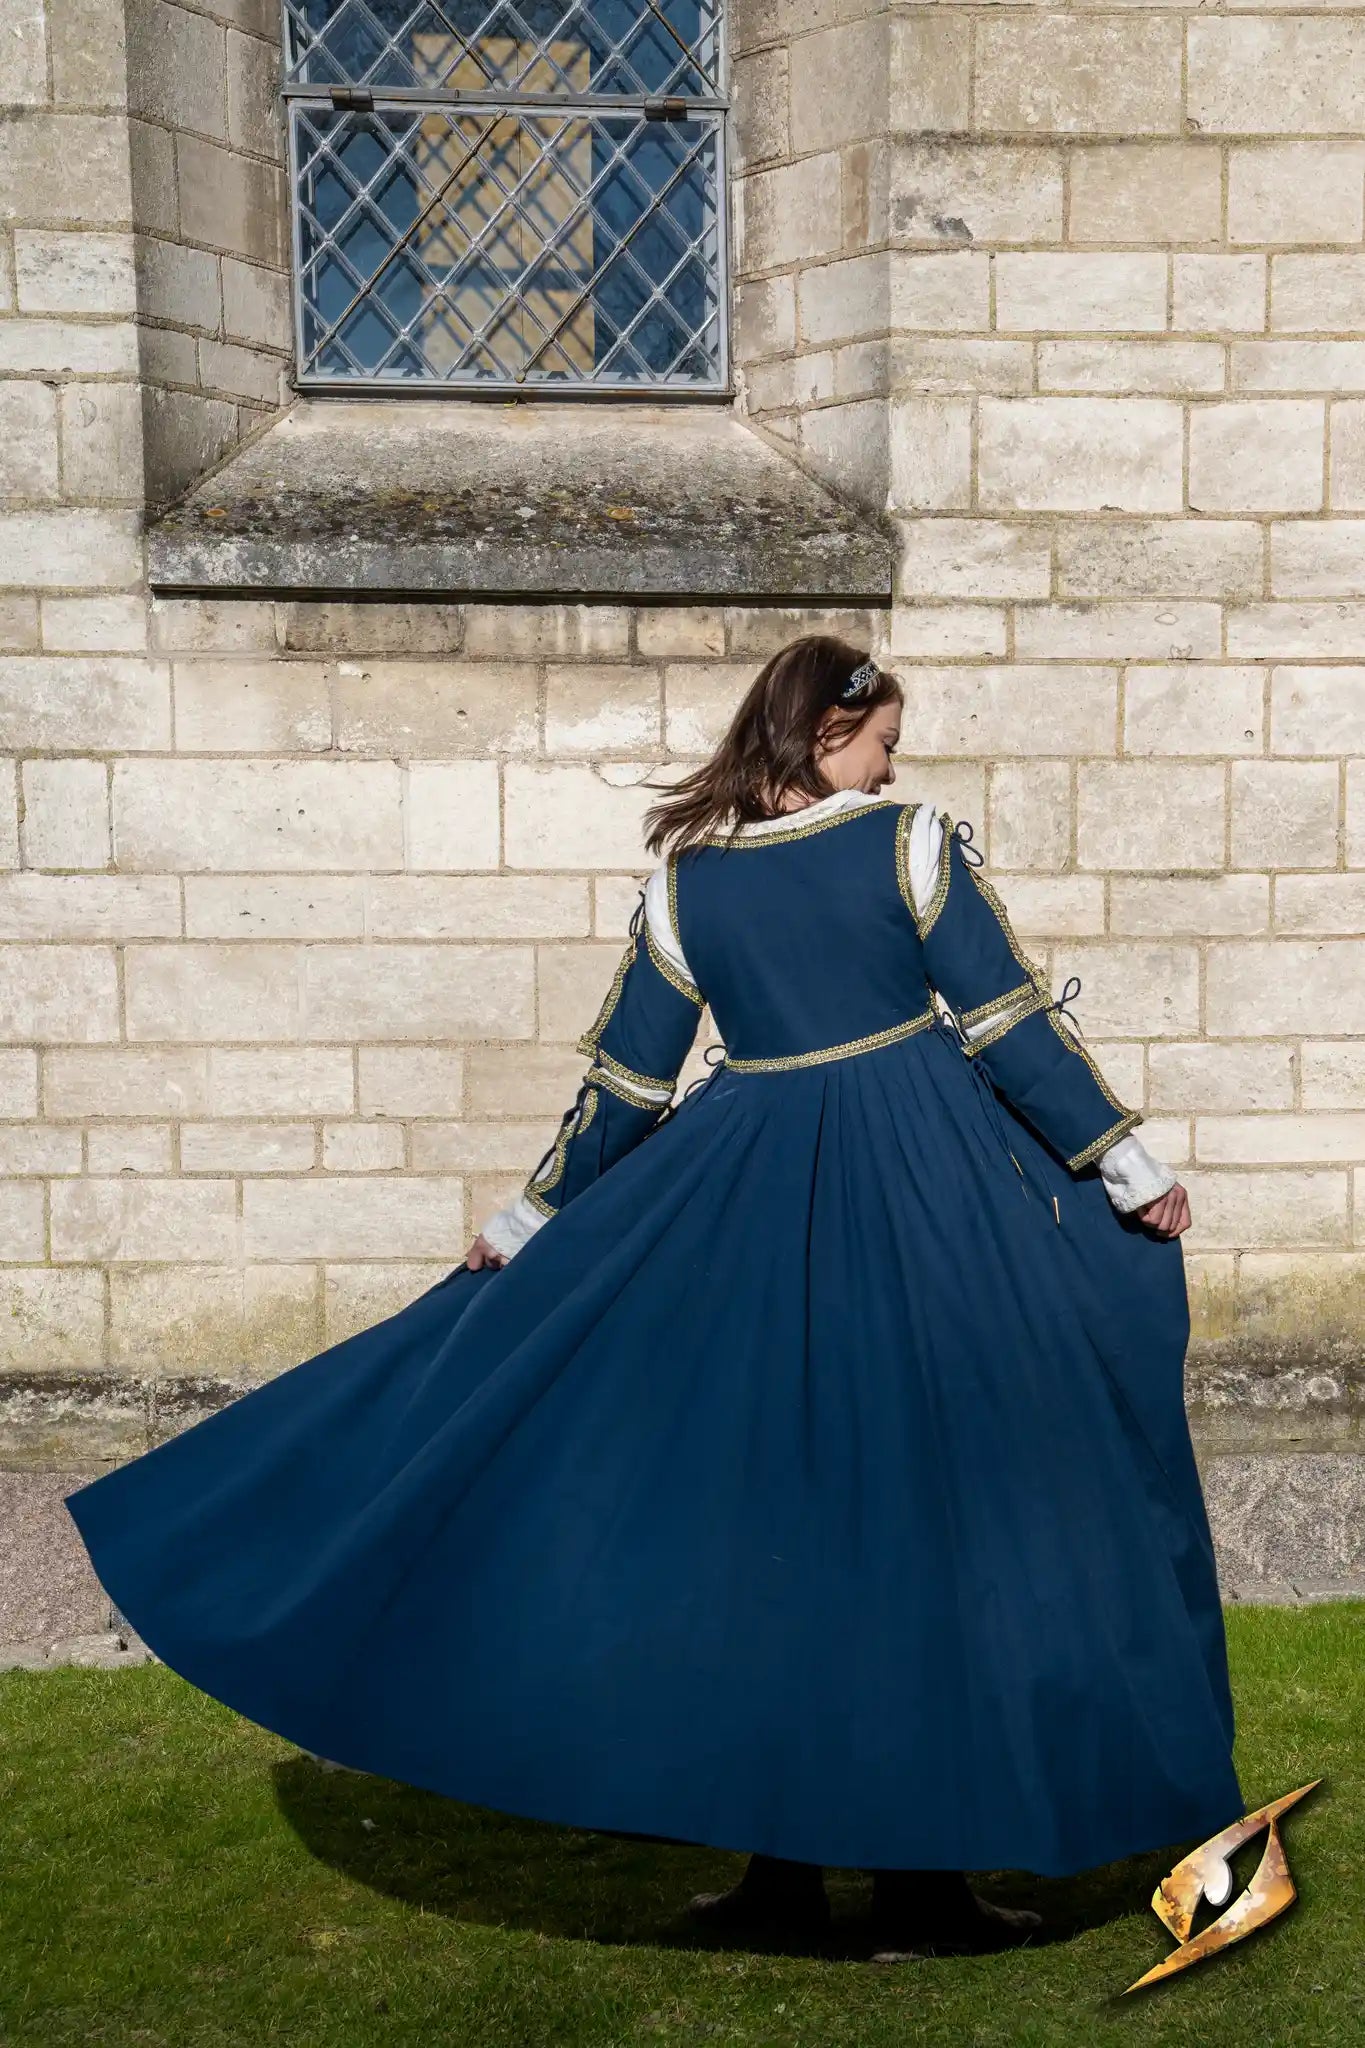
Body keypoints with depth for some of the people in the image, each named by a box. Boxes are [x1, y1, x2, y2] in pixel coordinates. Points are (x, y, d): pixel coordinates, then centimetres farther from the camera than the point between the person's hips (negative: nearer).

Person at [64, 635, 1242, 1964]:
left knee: (759, 1516, 12)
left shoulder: (683, 878, 4)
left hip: (747, 1206, 3)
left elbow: (622, 1081, 8)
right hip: (928, 1196, -2)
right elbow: (1017, 1028, -6)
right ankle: (920, 1877, 9)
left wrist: (528, 1221, 19)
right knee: (929, 1512, 4)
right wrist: (1128, 1168, 3)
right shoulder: (913, 844, -4)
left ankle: (784, 1857, 19)